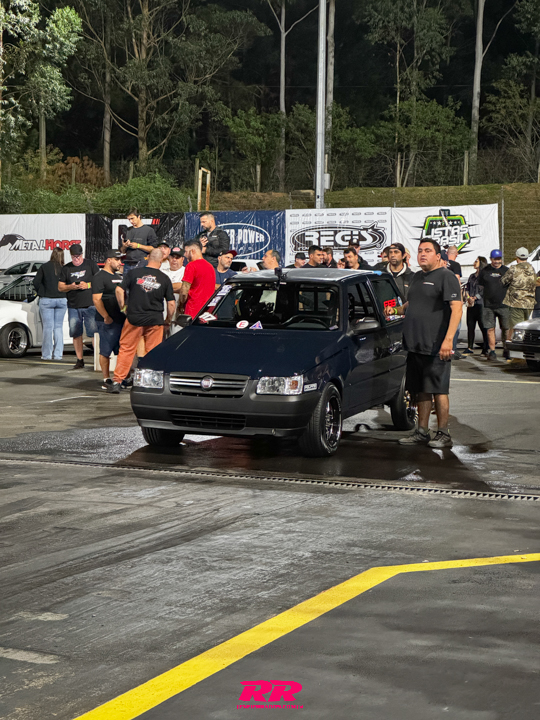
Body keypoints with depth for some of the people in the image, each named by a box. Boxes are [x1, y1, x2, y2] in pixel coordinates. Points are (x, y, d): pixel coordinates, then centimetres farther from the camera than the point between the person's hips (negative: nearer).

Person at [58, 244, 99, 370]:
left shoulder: (91, 265, 5)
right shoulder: (66, 268, 12)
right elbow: (60, 287, 12)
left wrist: (88, 285, -13)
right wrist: (71, 287, -8)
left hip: (90, 306, -3)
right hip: (73, 306, 3)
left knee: (94, 333, -8)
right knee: (76, 334, 5)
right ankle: (80, 360, 12)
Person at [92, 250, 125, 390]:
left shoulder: (119, 276, 19)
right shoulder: (100, 277, -7)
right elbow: (96, 299, -15)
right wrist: (106, 317, -17)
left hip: (122, 319, 8)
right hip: (108, 321, -8)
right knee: (105, 351, -3)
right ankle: (106, 380, 2)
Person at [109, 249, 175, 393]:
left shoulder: (134, 273, 0)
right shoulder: (165, 279, 1)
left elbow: (119, 290, -5)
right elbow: (171, 303, 1)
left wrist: (122, 307, 9)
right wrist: (168, 320, 16)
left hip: (134, 318, 0)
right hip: (155, 320, 0)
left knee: (126, 349, 7)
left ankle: (117, 382, 4)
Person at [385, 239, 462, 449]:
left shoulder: (446, 277, -7)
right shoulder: (417, 277, 18)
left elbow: (456, 309, -16)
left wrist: (448, 339, -24)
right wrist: (396, 310, 10)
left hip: (436, 346, -8)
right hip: (415, 345, 8)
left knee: (438, 390, -5)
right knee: (420, 391, 11)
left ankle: (443, 434, 1)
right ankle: (422, 432, 17)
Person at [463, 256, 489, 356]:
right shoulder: (472, 276, 20)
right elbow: (467, 288, 16)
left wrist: (474, 298, -14)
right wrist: (468, 297, -2)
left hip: (481, 304, -7)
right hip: (470, 304, 7)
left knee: (483, 326, -6)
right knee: (470, 326, 4)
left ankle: (486, 348, -2)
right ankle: (469, 348, 7)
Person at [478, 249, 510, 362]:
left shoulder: (506, 271, 8)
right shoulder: (484, 271, 7)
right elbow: (480, 287, 13)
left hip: (503, 305, 0)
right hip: (488, 305, 0)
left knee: (506, 329, 1)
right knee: (490, 329, -2)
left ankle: (506, 350, 14)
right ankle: (492, 351, 3)